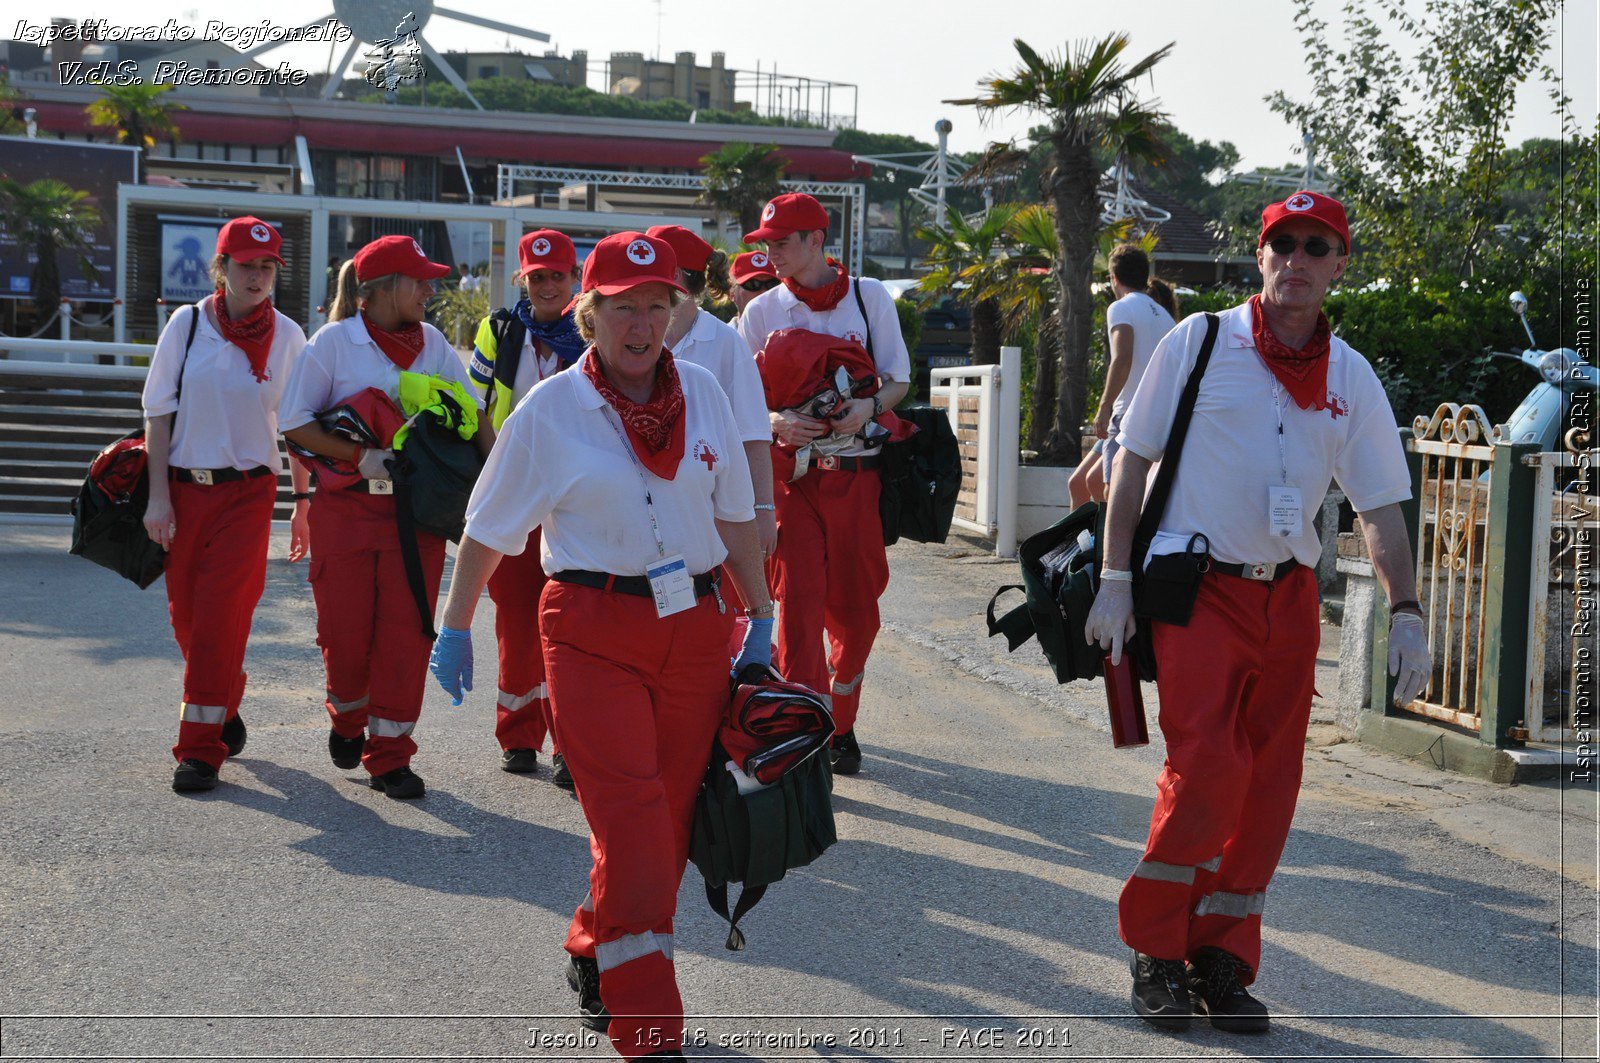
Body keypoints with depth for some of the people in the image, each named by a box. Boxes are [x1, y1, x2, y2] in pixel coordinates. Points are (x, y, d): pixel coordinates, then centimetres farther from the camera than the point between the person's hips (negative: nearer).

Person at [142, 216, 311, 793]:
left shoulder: (288, 335, 1)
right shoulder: (187, 324, 1)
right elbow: (159, 413, 3)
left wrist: (303, 501, 8)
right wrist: (158, 496, -3)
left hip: (248, 491, -2)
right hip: (185, 487, 2)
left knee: (220, 615, -10)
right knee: (186, 613, 9)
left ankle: (200, 747, -5)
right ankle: (223, 709, 34)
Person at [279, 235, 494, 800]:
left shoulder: (432, 343, 9)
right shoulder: (335, 342, -2)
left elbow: (472, 415, 13)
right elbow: (295, 422, -3)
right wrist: (362, 456, -15)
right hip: (347, 506, -2)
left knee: (406, 632, -2)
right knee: (345, 631, 1)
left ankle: (389, 756, 8)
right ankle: (347, 718, 32)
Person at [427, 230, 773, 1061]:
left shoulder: (700, 392, 6)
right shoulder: (551, 409, -3)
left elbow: (735, 516, 13)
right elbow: (489, 529, 4)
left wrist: (761, 620, 12)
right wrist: (455, 629, 7)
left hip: (696, 631, 4)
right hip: (594, 633, -4)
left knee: (668, 825, 8)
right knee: (631, 824, -10)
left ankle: (594, 958, 33)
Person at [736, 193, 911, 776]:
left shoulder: (869, 296, 5)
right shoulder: (761, 311, 6)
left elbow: (899, 379, 8)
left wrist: (868, 406, -15)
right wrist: (776, 421, -17)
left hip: (858, 473, 1)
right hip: (791, 471, -1)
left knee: (855, 609, 7)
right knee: (799, 602, -9)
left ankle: (841, 723, 27)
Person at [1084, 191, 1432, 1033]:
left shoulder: (1351, 379, 8)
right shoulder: (1198, 342, -1)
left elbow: (1380, 506, 10)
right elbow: (1133, 459, 0)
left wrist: (1406, 611, -1)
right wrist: (1115, 581, -5)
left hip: (1288, 598, 4)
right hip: (1195, 587, -4)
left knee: (1267, 786, 3)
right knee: (1207, 768, -16)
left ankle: (1222, 960, 16)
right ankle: (1156, 950, 2)